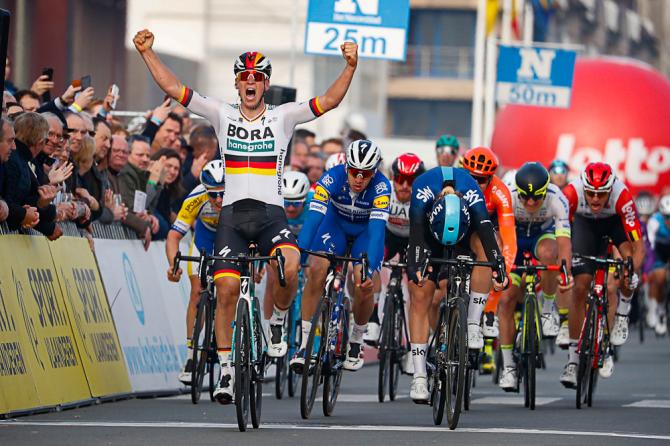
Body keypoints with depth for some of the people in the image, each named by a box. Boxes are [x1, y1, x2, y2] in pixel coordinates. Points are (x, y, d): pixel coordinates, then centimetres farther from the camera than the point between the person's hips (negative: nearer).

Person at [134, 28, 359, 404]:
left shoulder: (283, 117, 5)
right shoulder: (223, 116, 8)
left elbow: (330, 101, -6)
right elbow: (174, 88, 4)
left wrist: (350, 67, -20)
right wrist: (148, 53, -5)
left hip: (271, 213, -1)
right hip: (233, 214, 1)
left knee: (290, 264, -31)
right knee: (226, 289, -9)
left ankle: (279, 321, 0)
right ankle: (227, 369, 3)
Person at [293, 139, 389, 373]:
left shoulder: (381, 187, -34)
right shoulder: (332, 178, -32)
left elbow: (377, 229, -41)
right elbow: (313, 217, -38)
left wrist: (369, 269, -52)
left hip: (366, 229, -1)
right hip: (336, 222, 1)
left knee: (364, 286, -18)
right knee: (316, 272, -22)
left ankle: (357, 340, 10)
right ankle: (304, 343, -14)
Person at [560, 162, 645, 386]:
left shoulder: (622, 196, -40)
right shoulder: (572, 193, -37)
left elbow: (639, 246, -40)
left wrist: (632, 272, -56)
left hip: (616, 221, -1)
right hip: (586, 223, 1)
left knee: (627, 257, -32)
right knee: (580, 287, -9)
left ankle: (622, 315, -5)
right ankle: (573, 357, 0)